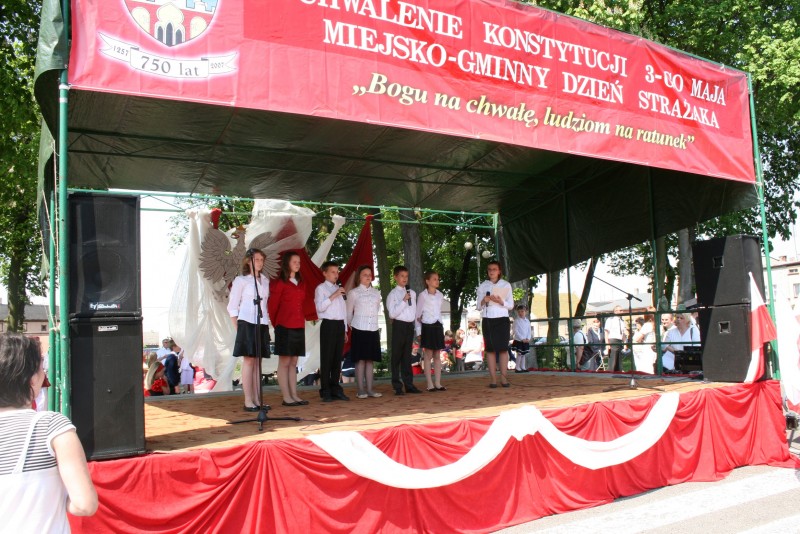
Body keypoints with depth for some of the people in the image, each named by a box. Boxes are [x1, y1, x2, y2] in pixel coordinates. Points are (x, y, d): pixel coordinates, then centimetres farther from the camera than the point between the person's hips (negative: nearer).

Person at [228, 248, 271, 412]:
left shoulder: (265, 281, 16)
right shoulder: (241, 280, 0)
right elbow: (232, 307, -1)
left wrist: (267, 324, 9)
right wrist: (238, 328, -7)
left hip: (262, 325, 5)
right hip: (247, 324, -5)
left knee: (258, 362, 6)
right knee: (249, 361, -7)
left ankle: (257, 399, 8)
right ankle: (248, 401, -5)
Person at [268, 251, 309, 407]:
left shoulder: (301, 283, 14)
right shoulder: (279, 283, -6)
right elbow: (272, 306, -2)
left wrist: (302, 321, 11)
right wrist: (276, 325, 7)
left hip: (299, 327, 6)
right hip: (285, 327, -6)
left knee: (293, 363, 9)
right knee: (284, 362, -2)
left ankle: (294, 395, 11)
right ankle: (286, 397, 0)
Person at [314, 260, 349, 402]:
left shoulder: (339, 290, 20)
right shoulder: (321, 288, -1)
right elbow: (320, 307, -15)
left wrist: (345, 329, 16)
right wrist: (333, 296, -19)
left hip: (340, 325, 6)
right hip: (328, 325, -6)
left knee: (337, 358, 8)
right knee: (326, 358, -5)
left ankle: (335, 389, 14)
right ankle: (325, 392, 0)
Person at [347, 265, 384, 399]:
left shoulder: (376, 293, 12)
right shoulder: (353, 292, 0)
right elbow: (349, 313, 5)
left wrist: (373, 321, 14)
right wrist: (352, 325, 8)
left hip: (373, 329, 4)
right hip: (359, 329, -4)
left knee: (370, 360, 6)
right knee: (360, 360, -3)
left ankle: (370, 389, 10)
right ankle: (361, 390, 1)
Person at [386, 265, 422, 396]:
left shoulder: (412, 293, 11)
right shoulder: (392, 294, -6)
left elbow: (414, 311, 15)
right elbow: (392, 313, -15)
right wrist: (404, 300, -20)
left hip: (410, 326, 5)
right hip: (399, 326, -5)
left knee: (407, 356, 12)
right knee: (397, 356, 1)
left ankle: (409, 384, 17)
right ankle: (397, 387, 6)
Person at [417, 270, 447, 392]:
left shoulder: (440, 295, 9)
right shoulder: (422, 295, -6)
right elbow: (418, 314, -4)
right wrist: (419, 331, -7)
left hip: (438, 326, 5)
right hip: (427, 326, -5)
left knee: (437, 356, 7)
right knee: (428, 356, -2)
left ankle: (438, 383, 10)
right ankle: (430, 384, 1)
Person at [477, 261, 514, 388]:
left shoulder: (506, 285, 8)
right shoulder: (482, 286, 9)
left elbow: (511, 306, 6)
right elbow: (479, 307, 9)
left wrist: (501, 301, -12)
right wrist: (483, 301, -12)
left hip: (502, 320, 0)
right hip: (487, 320, 1)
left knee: (503, 348, -5)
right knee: (490, 349, -2)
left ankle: (504, 378, -4)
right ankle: (493, 379, -3)